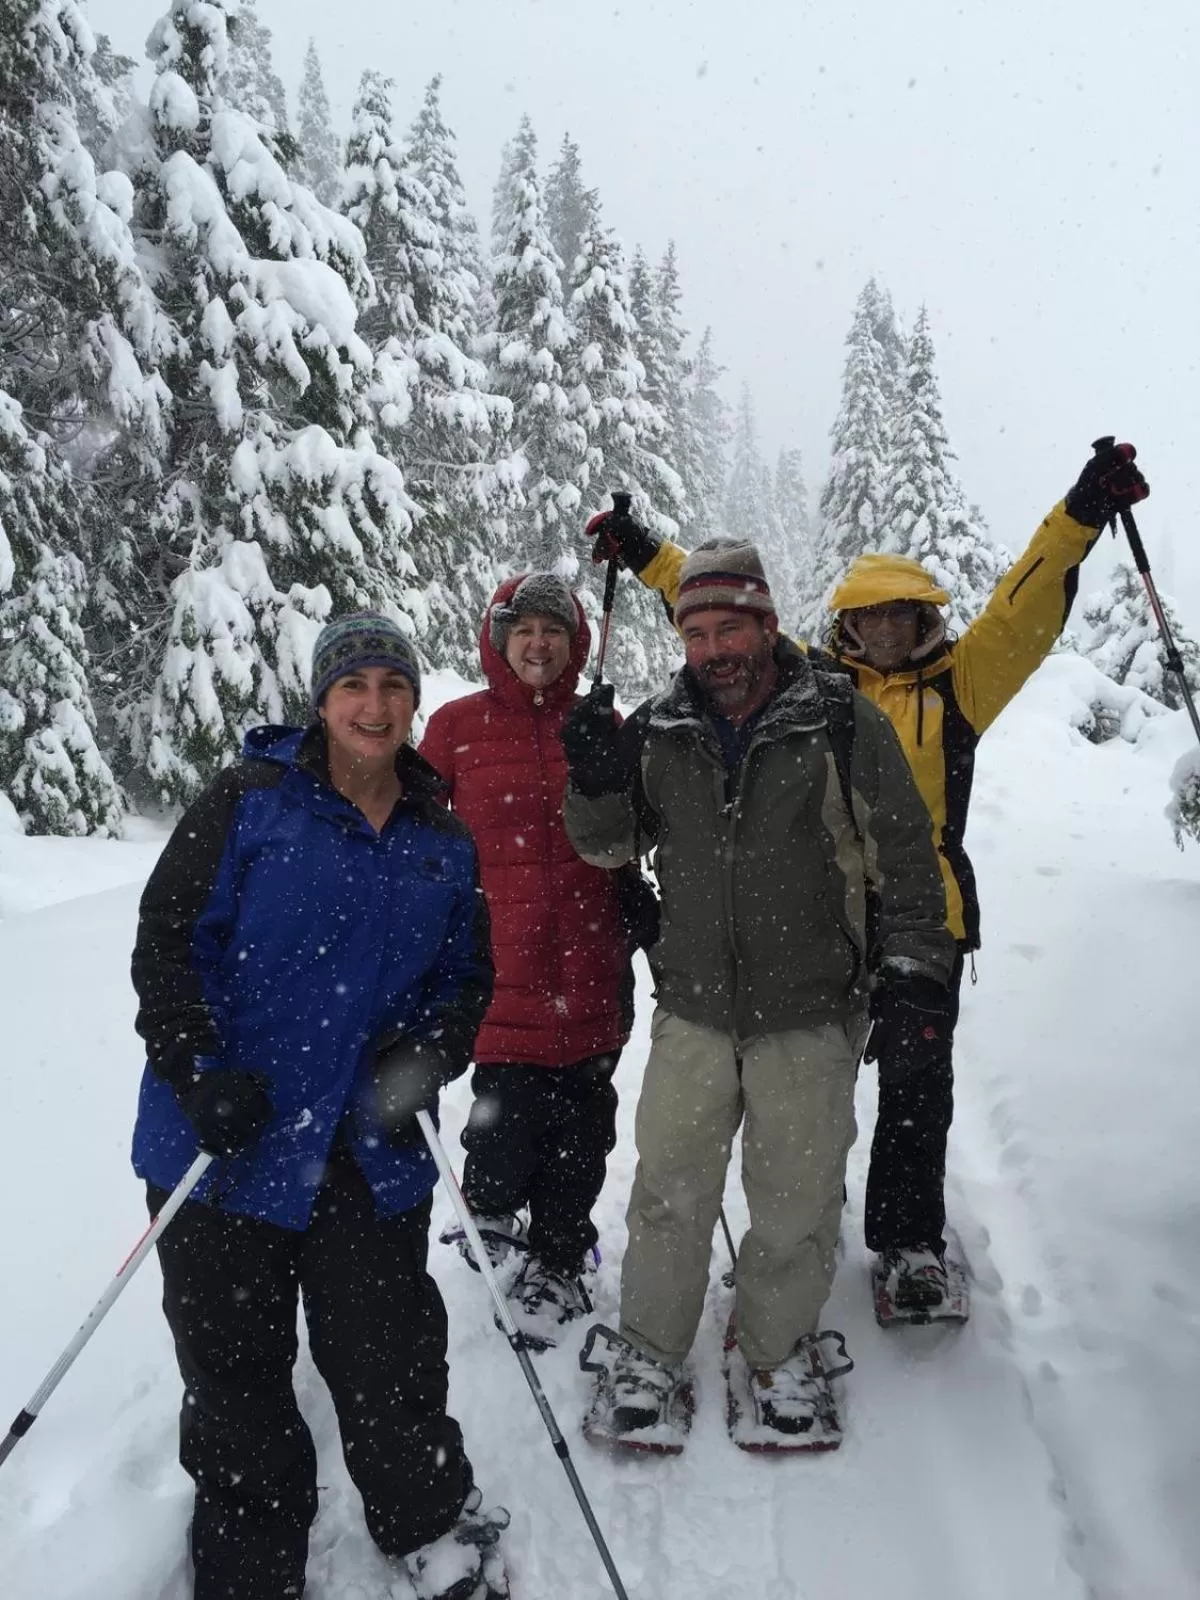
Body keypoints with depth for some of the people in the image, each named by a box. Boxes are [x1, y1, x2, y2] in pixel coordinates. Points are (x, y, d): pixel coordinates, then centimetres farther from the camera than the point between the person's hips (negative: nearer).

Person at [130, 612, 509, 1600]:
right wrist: (196, 1068, -16)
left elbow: (466, 977, 15)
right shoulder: (249, 802, -5)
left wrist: (431, 1055, -4)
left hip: (371, 1157, 2)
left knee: (389, 1361, 10)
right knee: (234, 1371, 12)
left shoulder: (444, 843, 7)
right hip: (227, 1145, -2)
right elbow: (168, 936, -7)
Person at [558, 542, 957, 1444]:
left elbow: (904, 855, -1)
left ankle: (781, 1348, 36)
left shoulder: (842, 725, -7)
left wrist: (915, 965, -4)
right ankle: (652, 1350, 31)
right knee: (670, 1192, 10)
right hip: (693, 1010, 2)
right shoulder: (659, 732, 2)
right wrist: (598, 784, -12)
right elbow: (609, 847, 8)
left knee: (796, 1200, 12)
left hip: (811, 1012, -2)